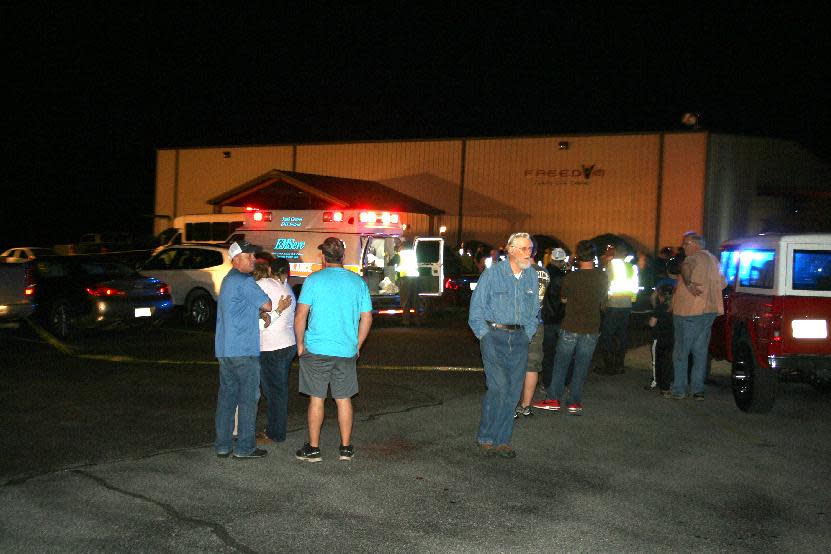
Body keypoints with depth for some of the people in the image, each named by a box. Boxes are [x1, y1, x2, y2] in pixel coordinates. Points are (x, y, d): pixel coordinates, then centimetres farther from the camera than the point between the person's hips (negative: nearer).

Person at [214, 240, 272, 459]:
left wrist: (262, 314, 6)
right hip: (243, 351, -9)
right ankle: (245, 447, 3)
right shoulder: (244, 281, -13)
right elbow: (267, 305, -11)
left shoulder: (228, 280, 18)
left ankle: (222, 445, 15)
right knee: (248, 399, -1)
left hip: (224, 349, 9)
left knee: (226, 396, 11)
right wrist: (264, 312, 11)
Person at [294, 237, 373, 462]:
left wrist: (300, 344, 3)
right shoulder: (358, 282, 5)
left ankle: (313, 449, 11)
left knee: (316, 399, 5)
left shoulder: (314, 280, -5)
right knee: (343, 399, 10)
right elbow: (367, 318, 6)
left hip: (316, 349, -3)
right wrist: (357, 345, 15)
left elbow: (301, 315, -7)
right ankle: (346, 448, 16)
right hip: (347, 351, 3)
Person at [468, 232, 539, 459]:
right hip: (495, 335, -4)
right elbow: (476, 309, -1)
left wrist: (527, 336, 10)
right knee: (498, 387, -13)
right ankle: (485, 438, 0)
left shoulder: (532, 276, 9)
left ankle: (502, 440, 12)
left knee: (513, 392, 3)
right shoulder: (492, 274, -5)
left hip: (519, 338, 5)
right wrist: (485, 336, -5)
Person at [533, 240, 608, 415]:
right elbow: (603, 303, 10)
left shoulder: (571, 277, -12)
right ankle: (574, 402, 11)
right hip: (591, 329, 2)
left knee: (561, 363, 8)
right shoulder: (602, 277, -3)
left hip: (570, 327, -2)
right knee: (581, 366, 9)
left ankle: (553, 399, 10)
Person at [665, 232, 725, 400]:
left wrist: (689, 284, -40)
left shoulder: (694, 258, -11)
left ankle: (678, 390, 2)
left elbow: (686, 267, -36)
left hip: (690, 312, -8)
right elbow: (722, 283, 29)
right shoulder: (713, 260, 17)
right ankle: (698, 389, 12)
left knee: (681, 352, 0)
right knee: (700, 351, 12)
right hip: (710, 311, 8)